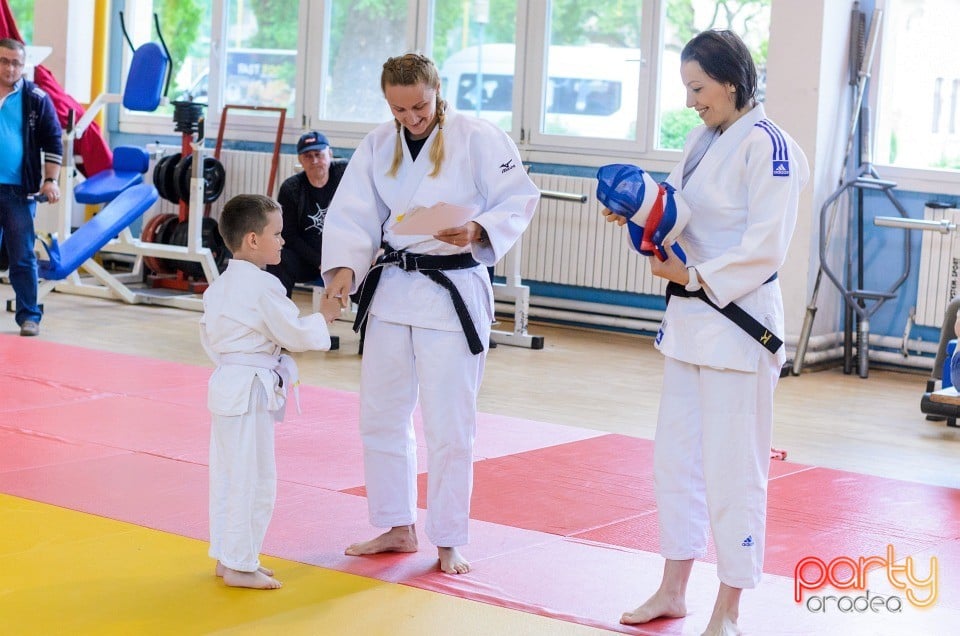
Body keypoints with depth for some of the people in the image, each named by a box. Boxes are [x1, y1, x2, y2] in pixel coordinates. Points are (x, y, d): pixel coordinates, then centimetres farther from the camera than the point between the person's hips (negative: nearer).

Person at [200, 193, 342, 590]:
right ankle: (239, 566, 1)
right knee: (253, 480, -3)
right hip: (251, 392, -10)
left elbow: (208, 335, 18)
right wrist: (324, 317, 0)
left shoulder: (218, 286, 11)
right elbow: (295, 333, -14)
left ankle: (226, 556, 25)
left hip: (225, 384, 10)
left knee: (228, 475, 16)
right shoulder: (263, 286, -17)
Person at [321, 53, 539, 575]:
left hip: (454, 292, -5)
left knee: (450, 424, -1)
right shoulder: (378, 145, 4)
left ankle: (448, 541, 12)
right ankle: (397, 528, 28)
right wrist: (344, 267, -18)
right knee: (381, 415, 12)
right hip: (392, 290, 5)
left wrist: (477, 230, -24)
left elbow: (520, 200, -6)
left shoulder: (479, 139, -9)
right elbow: (353, 214, -1)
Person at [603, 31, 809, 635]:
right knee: (677, 455, 16)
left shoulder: (766, 146, -16)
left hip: (738, 321, -9)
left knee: (732, 468, -2)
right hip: (691, 317, 9)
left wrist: (697, 278, -21)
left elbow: (764, 247, -20)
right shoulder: (705, 140, 11)